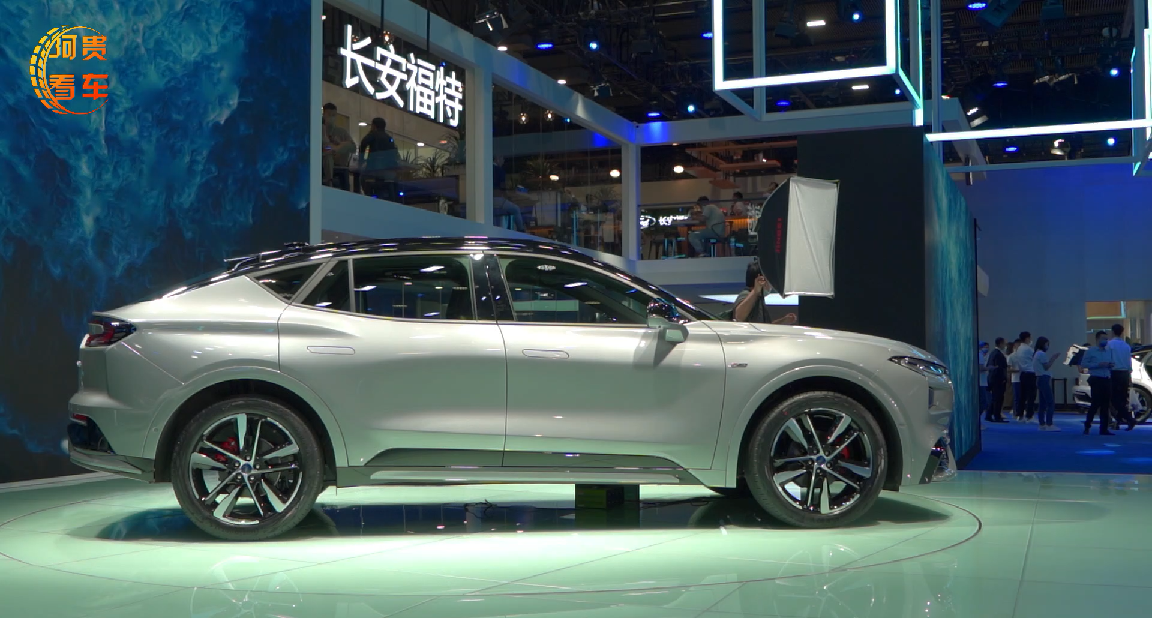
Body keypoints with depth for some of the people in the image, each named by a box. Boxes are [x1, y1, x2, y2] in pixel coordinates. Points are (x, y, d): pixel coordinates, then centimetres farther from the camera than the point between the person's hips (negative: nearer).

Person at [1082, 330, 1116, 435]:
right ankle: (1087, 426, 3)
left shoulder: (1109, 351, 17)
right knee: (1096, 403, -10)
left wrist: (1111, 365, 1)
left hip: (1107, 380, 6)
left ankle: (1104, 429, 7)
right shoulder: (1090, 351, -1)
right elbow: (1083, 364, -9)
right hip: (1096, 380, -6)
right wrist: (1098, 365, -17)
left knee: (1105, 405, 4)